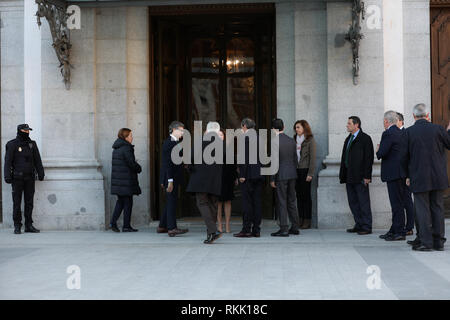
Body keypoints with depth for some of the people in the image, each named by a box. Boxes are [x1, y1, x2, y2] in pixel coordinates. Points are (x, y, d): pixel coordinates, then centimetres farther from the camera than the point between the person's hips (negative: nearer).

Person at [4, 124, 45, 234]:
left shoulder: (32, 144, 10)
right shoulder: (12, 144, -1)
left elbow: (37, 160, 12)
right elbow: (8, 161, -6)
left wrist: (40, 173, 6)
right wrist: (7, 176, -14)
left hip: (30, 178, 4)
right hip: (17, 178, -4)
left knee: (29, 202, 5)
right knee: (17, 202, -1)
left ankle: (29, 225, 10)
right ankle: (17, 226, 4)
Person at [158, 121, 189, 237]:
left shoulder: (175, 142, 17)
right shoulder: (169, 143, -13)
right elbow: (168, 162, -20)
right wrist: (170, 180, -23)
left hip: (173, 178, 10)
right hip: (170, 178, -10)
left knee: (170, 203, 14)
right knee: (171, 202, -9)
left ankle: (162, 227, 21)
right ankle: (172, 228, -8)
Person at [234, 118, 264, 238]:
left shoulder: (245, 138, -10)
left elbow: (244, 157, -15)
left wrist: (242, 175, -13)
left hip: (248, 175, -7)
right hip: (259, 174, 7)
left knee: (247, 202, -3)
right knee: (257, 202, 7)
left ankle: (246, 229, -2)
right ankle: (256, 230, 10)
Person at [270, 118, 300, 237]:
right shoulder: (292, 141, 7)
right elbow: (295, 159, 11)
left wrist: (272, 179, -9)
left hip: (280, 175, -6)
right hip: (292, 175, 6)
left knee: (282, 202, -2)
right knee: (292, 201, 13)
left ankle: (284, 229, -2)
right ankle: (295, 227, 18)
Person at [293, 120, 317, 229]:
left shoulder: (310, 140, -4)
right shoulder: (294, 140, 13)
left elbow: (312, 158, -7)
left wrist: (310, 174, -13)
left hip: (305, 171, -5)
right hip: (296, 171, 5)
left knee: (306, 195, -1)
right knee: (299, 196, 7)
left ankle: (307, 221, 3)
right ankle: (300, 220, 11)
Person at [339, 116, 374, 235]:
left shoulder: (365, 138, -7)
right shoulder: (348, 139, 18)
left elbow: (369, 158, -12)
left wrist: (366, 176, -17)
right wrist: (342, 174, 13)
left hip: (360, 177, -8)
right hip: (349, 176, 8)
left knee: (363, 202, -3)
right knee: (353, 202, 10)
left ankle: (366, 227, 1)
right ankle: (359, 225, 18)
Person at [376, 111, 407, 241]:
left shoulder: (388, 134, -15)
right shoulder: (401, 133, 13)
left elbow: (382, 153, -21)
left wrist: (378, 150, 2)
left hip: (394, 173, -9)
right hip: (402, 172, 9)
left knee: (397, 203, -6)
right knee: (398, 202, 14)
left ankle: (399, 232, -3)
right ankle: (394, 230, 22)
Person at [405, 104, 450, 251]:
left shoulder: (408, 132, -7)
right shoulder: (437, 129, -5)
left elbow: (406, 155, -2)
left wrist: (408, 176, 10)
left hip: (419, 177, -2)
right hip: (438, 178, 2)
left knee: (422, 209, 3)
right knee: (437, 207, 11)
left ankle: (426, 242, 1)